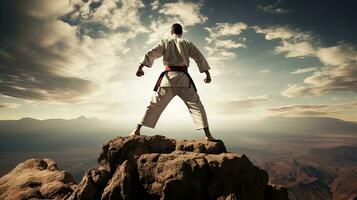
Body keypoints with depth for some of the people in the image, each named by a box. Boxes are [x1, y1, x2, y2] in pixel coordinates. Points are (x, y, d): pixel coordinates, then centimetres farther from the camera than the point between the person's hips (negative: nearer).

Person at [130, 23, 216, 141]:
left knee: (155, 105, 9)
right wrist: (207, 73, 9)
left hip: (168, 76, 1)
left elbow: (151, 54, 4)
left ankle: (137, 130, 11)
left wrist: (140, 67, 1)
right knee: (196, 105, 3)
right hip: (182, 78, -1)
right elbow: (199, 57, 7)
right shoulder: (187, 43, 12)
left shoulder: (165, 42, 14)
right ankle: (208, 135, -2)